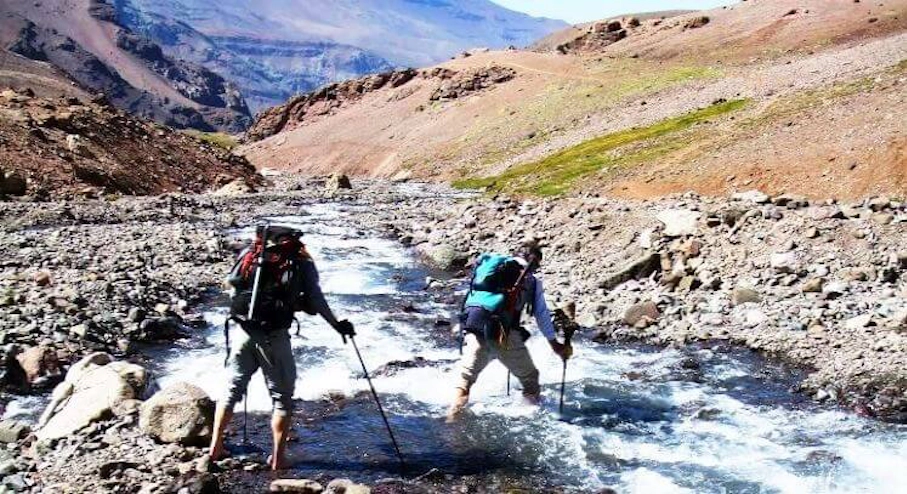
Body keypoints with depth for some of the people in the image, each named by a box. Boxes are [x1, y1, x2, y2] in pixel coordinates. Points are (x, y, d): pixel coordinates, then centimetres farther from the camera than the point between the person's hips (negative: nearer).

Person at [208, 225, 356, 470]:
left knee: (232, 388, 19)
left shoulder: (251, 252, 13)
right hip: (273, 336, -3)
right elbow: (316, 300, -5)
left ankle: (216, 446, 24)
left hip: (241, 329, 3)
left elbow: (231, 280, 14)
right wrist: (337, 325, 2)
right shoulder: (302, 262, 4)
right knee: (282, 397, 10)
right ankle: (278, 458, 12)